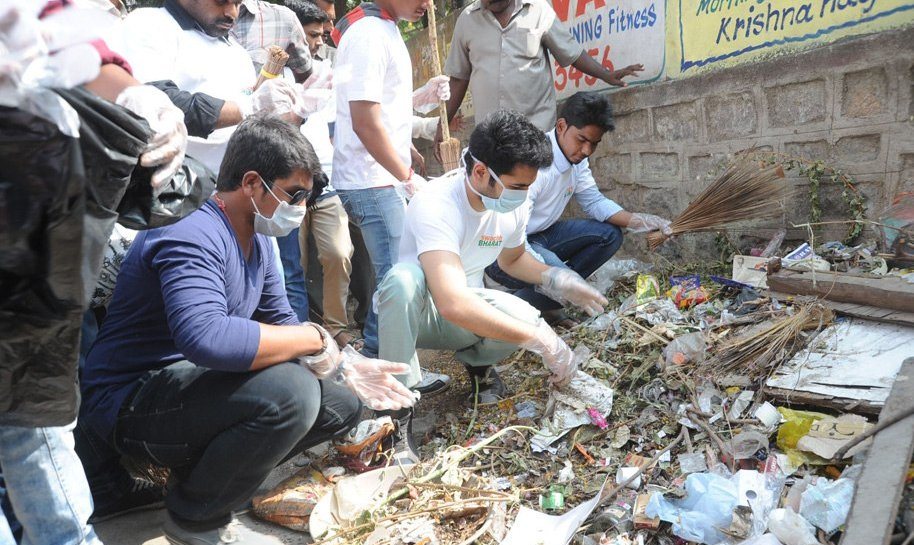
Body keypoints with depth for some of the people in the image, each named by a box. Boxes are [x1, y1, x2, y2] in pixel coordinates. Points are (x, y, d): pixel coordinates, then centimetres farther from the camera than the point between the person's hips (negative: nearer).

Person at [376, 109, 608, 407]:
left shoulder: (513, 207, -9)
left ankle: (477, 361, 10)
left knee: (525, 319, -26)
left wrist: (557, 278, -6)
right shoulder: (436, 205, -32)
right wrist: (542, 341, -41)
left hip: (466, 309, 5)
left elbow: (512, 259, 15)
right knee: (404, 278, -40)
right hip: (408, 310, -5)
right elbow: (453, 304, -45)